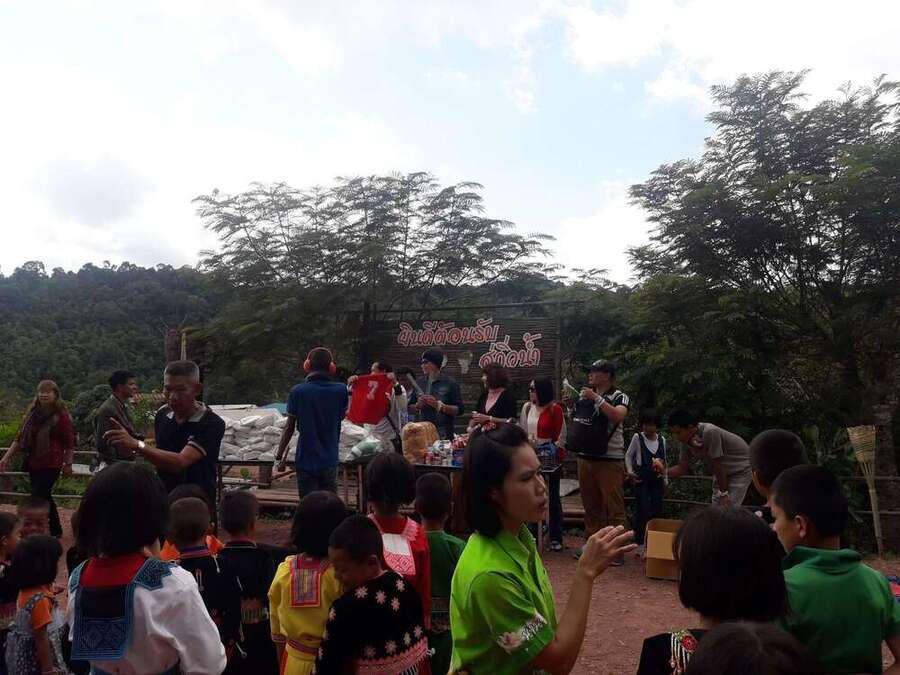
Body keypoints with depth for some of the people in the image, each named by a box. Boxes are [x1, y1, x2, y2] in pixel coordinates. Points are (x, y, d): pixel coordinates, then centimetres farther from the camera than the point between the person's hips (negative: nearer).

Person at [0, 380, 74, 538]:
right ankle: (55, 531, 31)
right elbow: (20, 438, 9)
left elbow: (70, 443, -7)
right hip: (33, 464, 6)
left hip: (51, 465, -6)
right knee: (44, 497, 16)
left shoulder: (61, 416, -11)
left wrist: (68, 464, -6)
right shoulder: (32, 414, 5)